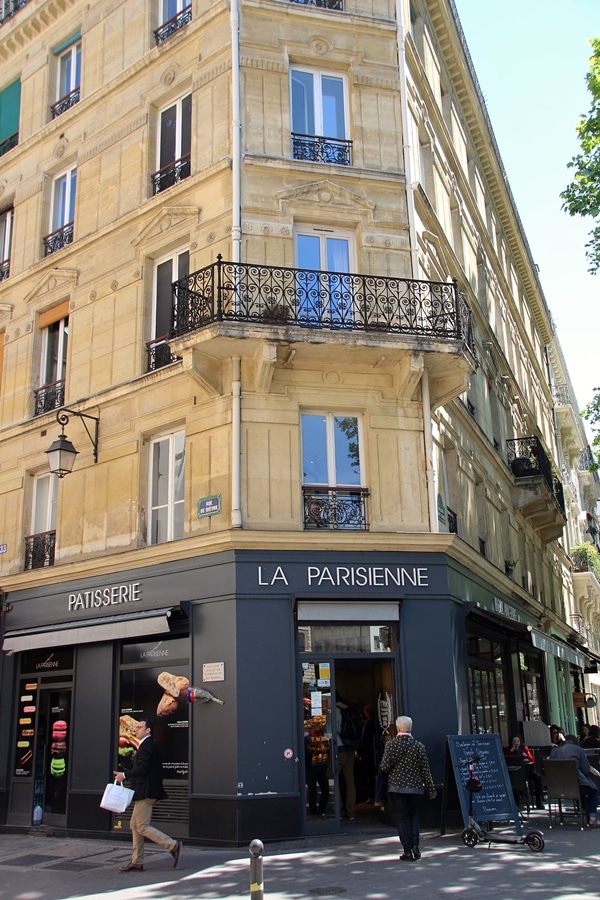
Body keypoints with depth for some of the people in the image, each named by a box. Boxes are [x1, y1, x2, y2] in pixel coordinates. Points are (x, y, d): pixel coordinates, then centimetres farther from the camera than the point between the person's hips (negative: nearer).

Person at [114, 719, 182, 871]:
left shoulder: (146, 745, -15)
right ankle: (136, 862, 16)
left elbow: (142, 768, -23)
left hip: (145, 792, -11)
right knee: (135, 825, 13)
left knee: (142, 827, -8)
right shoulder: (151, 744, 17)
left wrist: (125, 775, -16)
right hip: (144, 791, 11)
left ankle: (173, 845, -8)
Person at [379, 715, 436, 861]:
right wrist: (431, 790, 6)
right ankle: (415, 847, 10)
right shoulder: (418, 746, -4)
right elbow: (425, 769, -1)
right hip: (414, 787, 2)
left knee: (401, 817, 6)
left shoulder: (390, 745, -9)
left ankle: (407, 850, 4)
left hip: (396, 786, -2)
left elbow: (385, 768, -10)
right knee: (413, 815, 19)